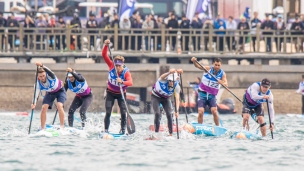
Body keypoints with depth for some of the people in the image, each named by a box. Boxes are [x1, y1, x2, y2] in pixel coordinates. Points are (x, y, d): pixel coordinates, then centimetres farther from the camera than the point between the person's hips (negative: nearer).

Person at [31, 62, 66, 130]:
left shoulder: (50, 76, -36)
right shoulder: (38, 82, -25)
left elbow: (49, 72, -60)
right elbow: (36, 93, -27)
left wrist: (42, 66, -80)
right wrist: (34, 103, -46)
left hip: (60, 91, -4)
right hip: (50, 93, 4)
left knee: (59, 106, -25)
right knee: (44, 107, -11)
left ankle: (62, 127, -18)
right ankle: (42, 128, 0)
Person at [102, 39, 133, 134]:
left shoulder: (126, 72, -24)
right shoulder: (111, 66, -17)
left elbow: (130, 82, -42)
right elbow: (104, 55, -20)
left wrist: (122, 82, -61)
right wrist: (106, 45, -35)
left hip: (121, 94, -1)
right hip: (110, 93, 1)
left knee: (123, 113, -10)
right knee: (108, 112, -10)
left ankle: (123, 129, 3)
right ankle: (106, 129, -3)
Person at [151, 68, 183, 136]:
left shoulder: (177, 86, -27)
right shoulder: (164, 80, -34)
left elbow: (177, 99, -32)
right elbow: (162, 76, -59)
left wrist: (177, 111, -47)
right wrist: (170, 73, -82)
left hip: (166, 98, 2)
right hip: (156, 97, -2)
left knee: (169, 114, -10)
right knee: (157, 113, -15)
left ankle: (171, 133, 0)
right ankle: (156, 132, -6)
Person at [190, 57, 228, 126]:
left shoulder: (222, 74, -3)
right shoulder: (208, 69, -5)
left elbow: (226, 85, -15)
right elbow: (198, 66, -18)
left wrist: (221, 82, -37)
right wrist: (194, 61, -39)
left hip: (212, 95, 1)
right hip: (203, 94, 0)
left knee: (214, 111, -17)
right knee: (201, 112, -11)